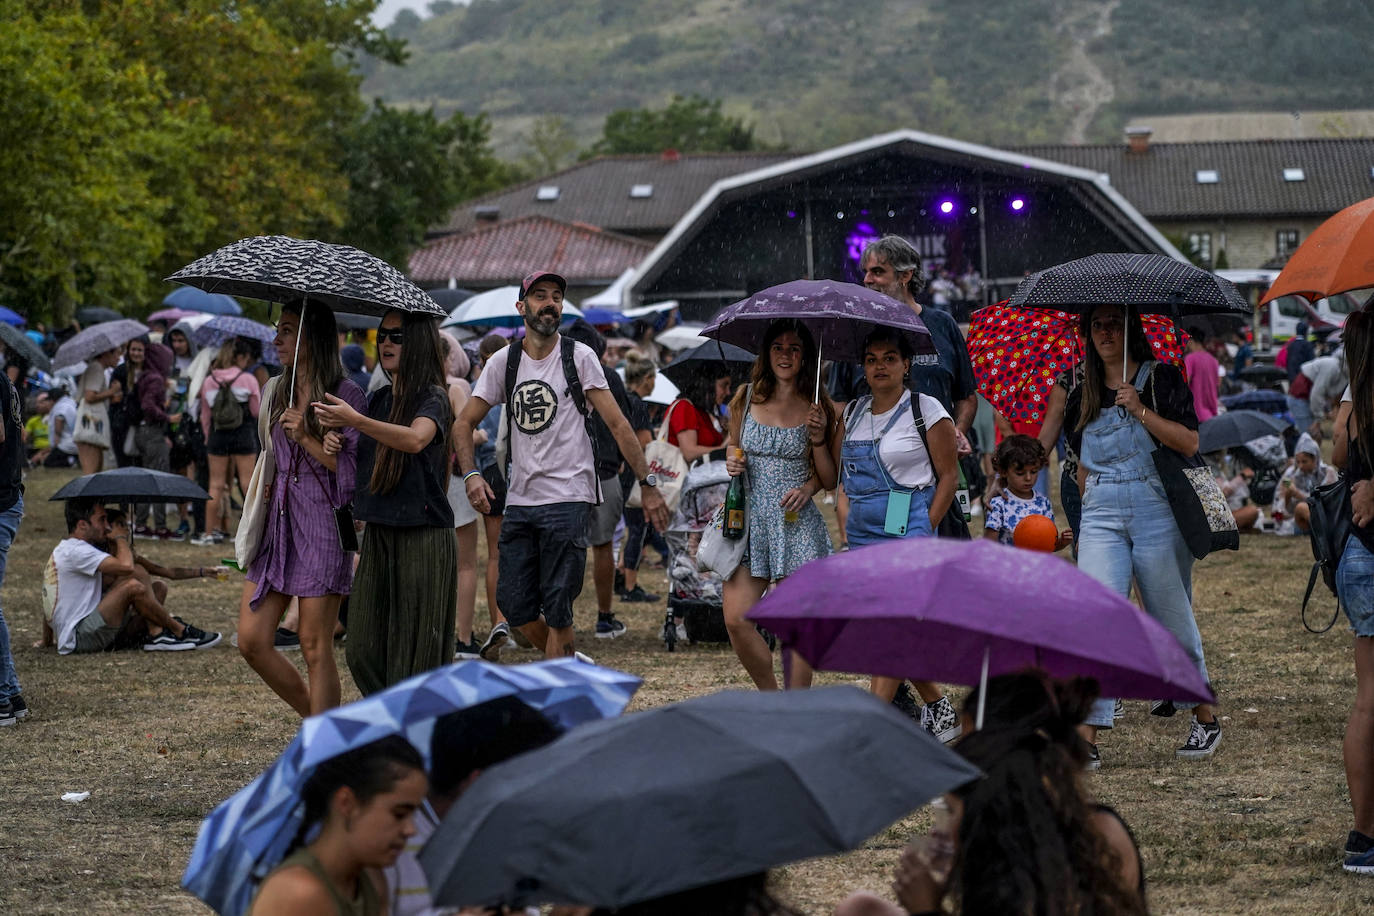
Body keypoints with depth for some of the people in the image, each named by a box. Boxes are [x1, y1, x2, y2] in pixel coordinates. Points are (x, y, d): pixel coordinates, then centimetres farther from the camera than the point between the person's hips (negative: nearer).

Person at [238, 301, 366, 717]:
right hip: (278, 522, 7)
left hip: (323, 526, -7)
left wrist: (307, 438, -17)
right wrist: (265, 488, 12)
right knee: (252, 641, 2)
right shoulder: (276, 391, 15)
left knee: (315, 645, -4)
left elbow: (354, 468, -11)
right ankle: (317, 719, 19)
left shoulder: (346, 395, -6)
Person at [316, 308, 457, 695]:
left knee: (416, 651, -4)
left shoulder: (433, 397, -7)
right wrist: (336, 441, -1)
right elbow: (363, 459, 21)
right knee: (364, 652, 4)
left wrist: (355, 420, -38)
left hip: (422, 537, -7)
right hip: (378, 534, 7)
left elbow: (416, 439, -28)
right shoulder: (378, 399, 14)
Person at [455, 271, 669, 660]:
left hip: (567, 498, -4)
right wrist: (471, 474, -7)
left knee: (557, 607, -6)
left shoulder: (578, 357, 0)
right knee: (513, 602, 3)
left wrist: (648, 484, -6)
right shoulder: (503, 361, 9)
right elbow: (465, 423, 11)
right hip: (519, 499, 4)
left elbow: (617, 424, -1)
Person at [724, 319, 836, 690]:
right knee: (736, 618, -8)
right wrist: (731, 461, 1)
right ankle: (771, 698, 12)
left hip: (798, 523, -2)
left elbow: (831, 480, 5)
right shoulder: (746, 398, 8)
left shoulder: (818, 409, 2)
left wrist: (818, 438, -10)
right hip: (750, 519, 2)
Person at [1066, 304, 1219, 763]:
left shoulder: (1161, 378, 0)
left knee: (1172, 620, 5)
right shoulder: (1083, 396, 14)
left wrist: (1141, 411, -18)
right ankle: (1086, 735, -16)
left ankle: (1205, 720, 25)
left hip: (1157, 511, -3)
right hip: (1101, 515, 3)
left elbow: (1189, 442, -11)